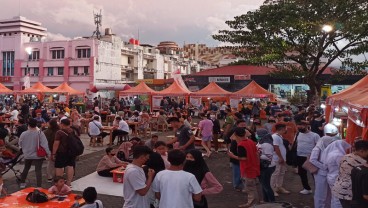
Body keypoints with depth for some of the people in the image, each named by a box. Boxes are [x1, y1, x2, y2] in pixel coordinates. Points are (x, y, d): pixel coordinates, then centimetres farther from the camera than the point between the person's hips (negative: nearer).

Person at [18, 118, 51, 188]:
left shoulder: (23, 134, -6)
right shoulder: (40, 133, -17)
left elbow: (20, 144, 9)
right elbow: (44, 144, -19)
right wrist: (48, 153, -13)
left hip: (27, 155, 4)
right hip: (38, 155, -4)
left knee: (26, 169, 23)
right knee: (38, 170, -1)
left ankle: (22, 183, 36)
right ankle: (39, 186, -2)